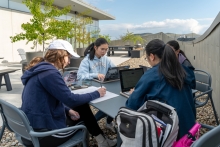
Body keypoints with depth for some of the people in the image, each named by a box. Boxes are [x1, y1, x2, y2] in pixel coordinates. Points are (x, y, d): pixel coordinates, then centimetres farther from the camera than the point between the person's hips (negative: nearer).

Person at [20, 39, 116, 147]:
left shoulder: (41, 69, 9)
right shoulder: (49, 72, -21)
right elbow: (71, 100, -20)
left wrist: (68, 110, 3)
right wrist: (96, 94, -7)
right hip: (41, 136, -9)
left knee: (81, 108, 14)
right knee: (83, 109, 7)